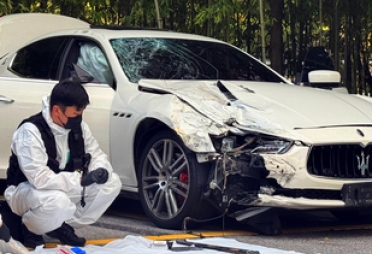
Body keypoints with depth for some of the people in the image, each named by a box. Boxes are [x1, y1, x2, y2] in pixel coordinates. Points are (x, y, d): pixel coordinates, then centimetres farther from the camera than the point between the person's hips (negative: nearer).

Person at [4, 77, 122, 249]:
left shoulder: (79, 127, -5)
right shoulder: (31, 131, -27)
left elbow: (97, 155, 6)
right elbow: (39, 178, -34)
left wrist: (101, 170, -20)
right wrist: (80, 180, -34)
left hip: (63, 188, 7)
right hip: (25, 190, -7)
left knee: (112, 183, -9)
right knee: (56, 200, -42)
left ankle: (65, 227, 1)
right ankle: (30, 229, -7)